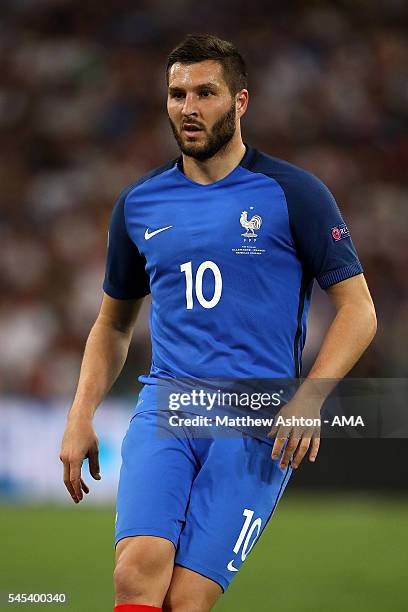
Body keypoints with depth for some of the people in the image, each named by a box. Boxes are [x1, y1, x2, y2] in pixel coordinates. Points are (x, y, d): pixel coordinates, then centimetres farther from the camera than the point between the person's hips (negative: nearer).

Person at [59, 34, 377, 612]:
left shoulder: (292, 194, 1)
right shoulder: (138, 204, 13)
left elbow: (358, 310, 1)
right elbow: (113, 323, 25)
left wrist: (308, 399, -13)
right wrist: (81, 416, 11)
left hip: (257, 419, -3)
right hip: (164, 409, 3)